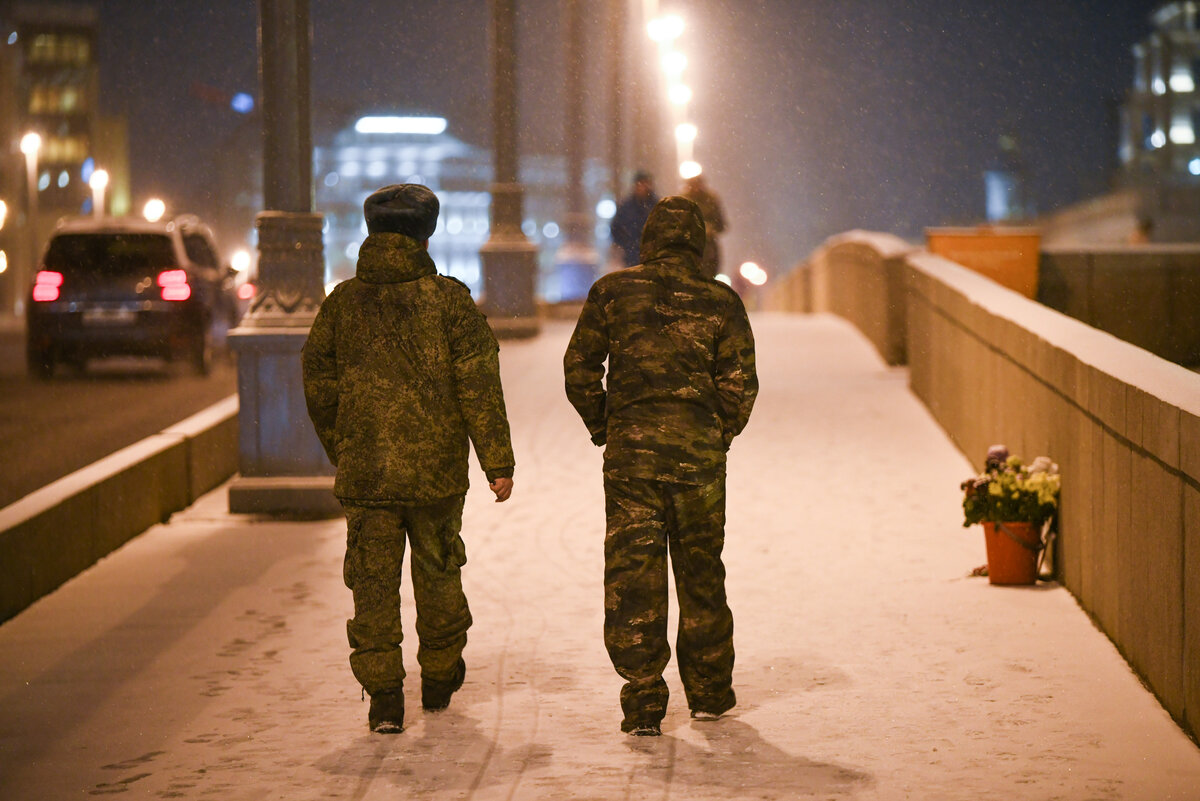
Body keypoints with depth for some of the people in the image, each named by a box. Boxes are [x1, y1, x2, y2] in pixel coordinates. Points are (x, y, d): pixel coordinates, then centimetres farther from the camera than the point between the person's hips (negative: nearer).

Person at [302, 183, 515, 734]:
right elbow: (479, 387, -7)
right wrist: (497, 462, -4)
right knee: (438, 572, 18)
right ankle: (440, 678, 32)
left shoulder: (342, 302, 2)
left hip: (364, 468, 0)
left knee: (374, 583, 4)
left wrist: (341, 453, 22)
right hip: (437, 469, 0)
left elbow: (318, 384, 9)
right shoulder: (449, 298, -5)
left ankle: (383, 695, -1)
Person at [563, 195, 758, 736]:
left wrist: (601, 425, 14)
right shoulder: (720, 302, 1)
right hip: (700, 449, 1)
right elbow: (740, 383, -2)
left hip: (630, 449, -1)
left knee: (632, 571, 2)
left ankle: (643, 700, -2)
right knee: (701, 570, 15)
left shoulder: (613, 291, 2)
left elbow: (579, 367, 2)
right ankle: (709, 691, 24)